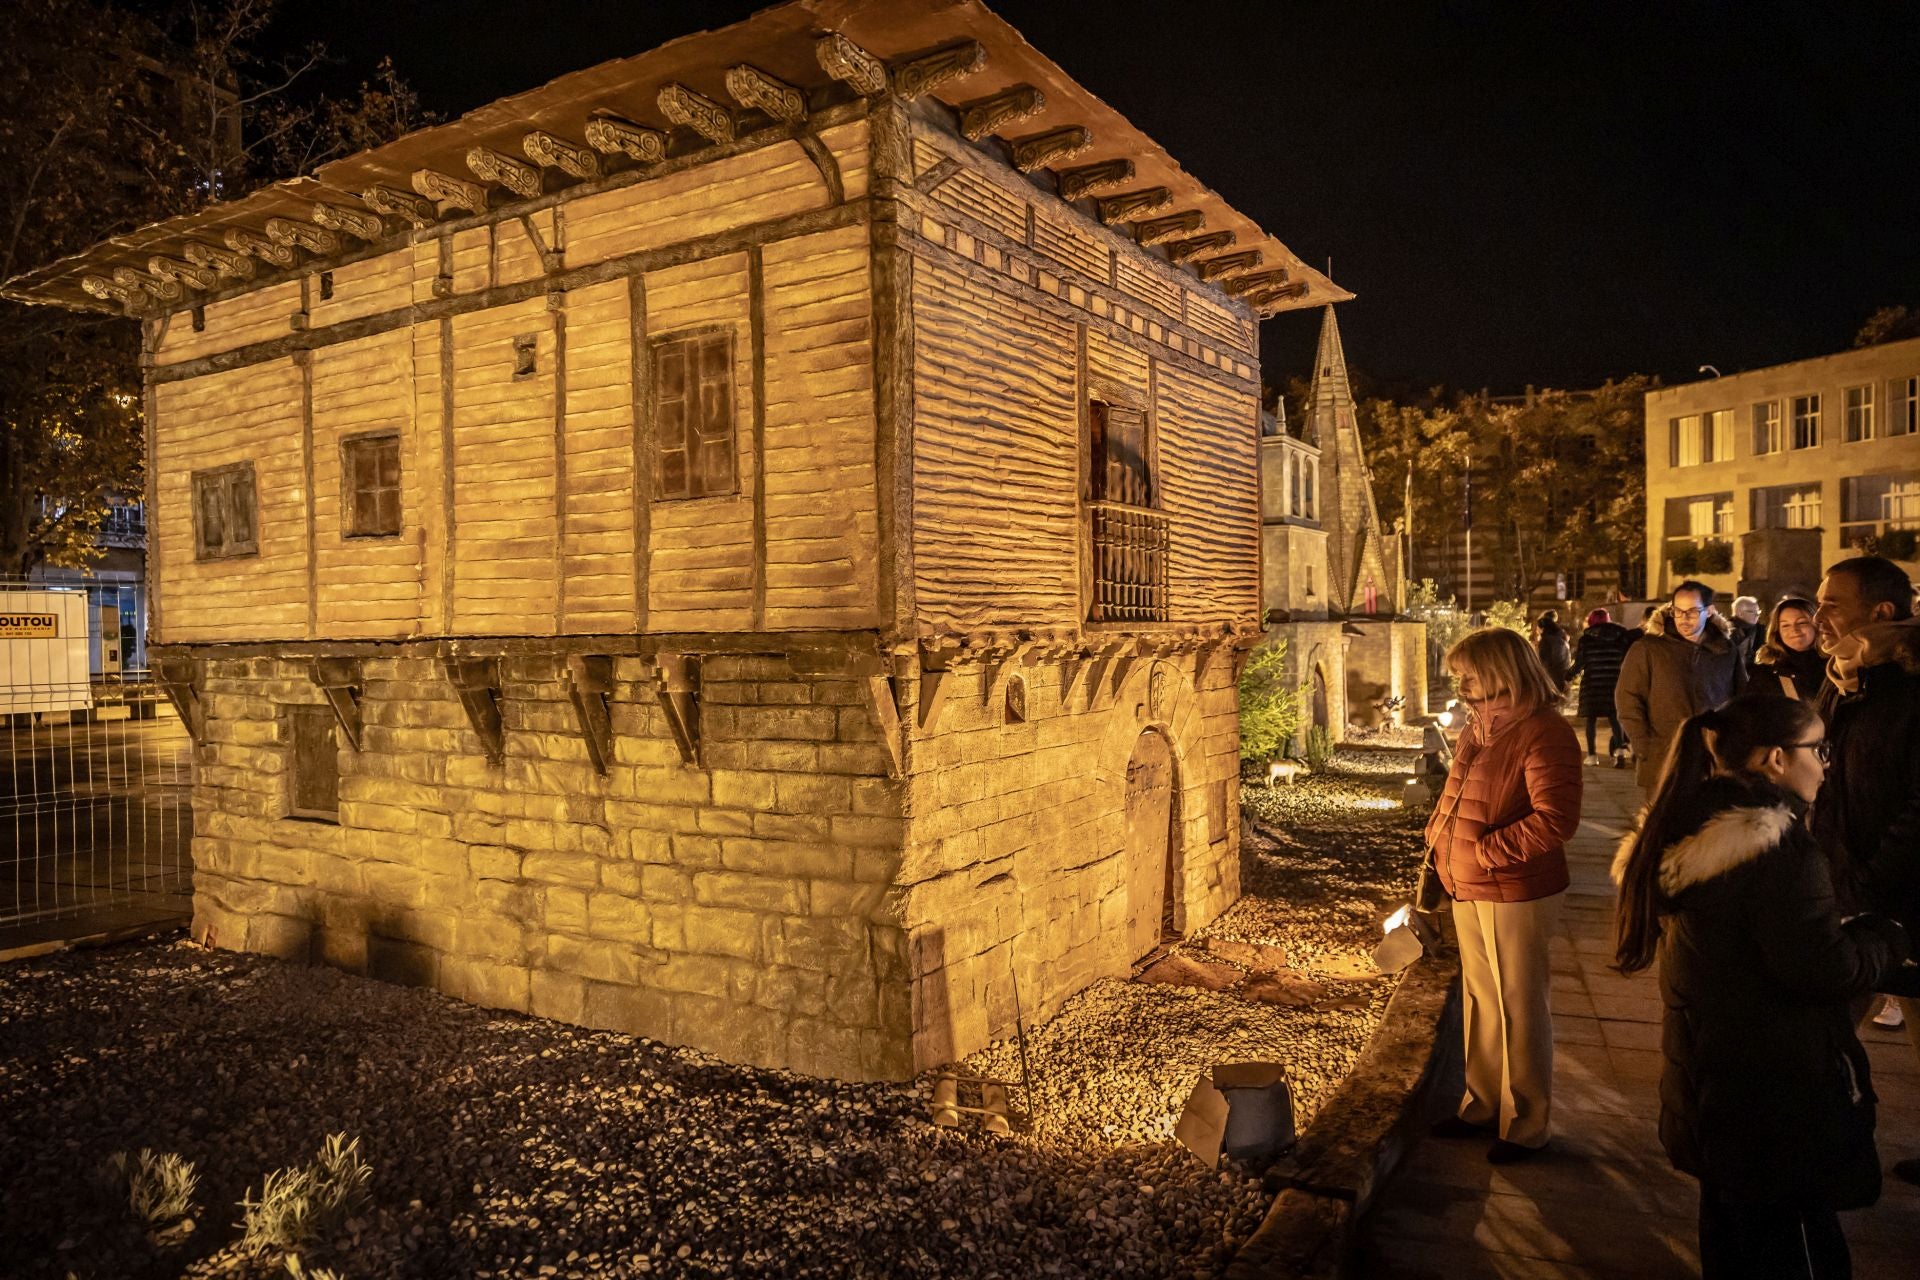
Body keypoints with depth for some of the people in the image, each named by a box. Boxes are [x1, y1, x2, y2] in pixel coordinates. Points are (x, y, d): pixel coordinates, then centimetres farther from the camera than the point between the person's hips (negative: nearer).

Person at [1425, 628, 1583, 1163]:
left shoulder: (1544, 733, -18)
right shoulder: (1478, 728, 10)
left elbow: (1555, 819, -25)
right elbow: (1454, 798, 20)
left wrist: (1485, 849, -21)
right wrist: (1438, 838, 5)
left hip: (1516, 895, -8)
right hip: (1468, 891, 8)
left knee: (1518, 1009, 6)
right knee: (1479, 1002, 19)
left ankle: (1527, 1124, 21)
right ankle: (1482, 1105, 34)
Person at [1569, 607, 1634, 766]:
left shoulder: (1586, 637, -1)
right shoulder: (1621, 636, 4)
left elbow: (1579, 662, 0)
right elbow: (1627, 660, 4)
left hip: (1592, 682, -1)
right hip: (1614, 681, 2)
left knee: (1591, 718, 6)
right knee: (1614, 717, 6)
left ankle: (1591, 754, 3)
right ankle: (1620, 749, -15)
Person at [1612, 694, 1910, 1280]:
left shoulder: (1684, 834, 2)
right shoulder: (1779, 848, -25)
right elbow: (1825, 971, -23)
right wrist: (1885, 937, -6)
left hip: (1706, 1080, 8)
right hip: (1779, 1097, -8)